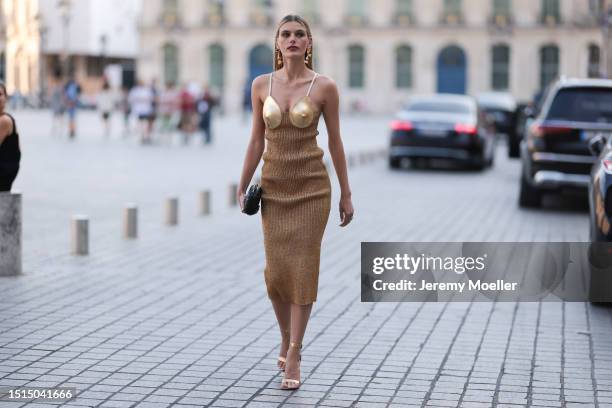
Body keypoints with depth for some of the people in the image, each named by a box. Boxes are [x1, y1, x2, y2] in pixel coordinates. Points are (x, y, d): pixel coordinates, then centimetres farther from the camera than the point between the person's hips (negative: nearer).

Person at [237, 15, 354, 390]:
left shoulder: (325, 87, -7)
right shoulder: (261, 85, 1)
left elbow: (335, 141, -1)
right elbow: (257, 140, 7)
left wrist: (346, 194, 2)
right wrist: (243, 187, 7)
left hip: (311, 187, -2)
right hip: (274, 187, 3)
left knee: (303, 268, -5)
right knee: (277, 270, 4)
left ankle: (293, 357, 2)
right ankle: (287, 340, 29)